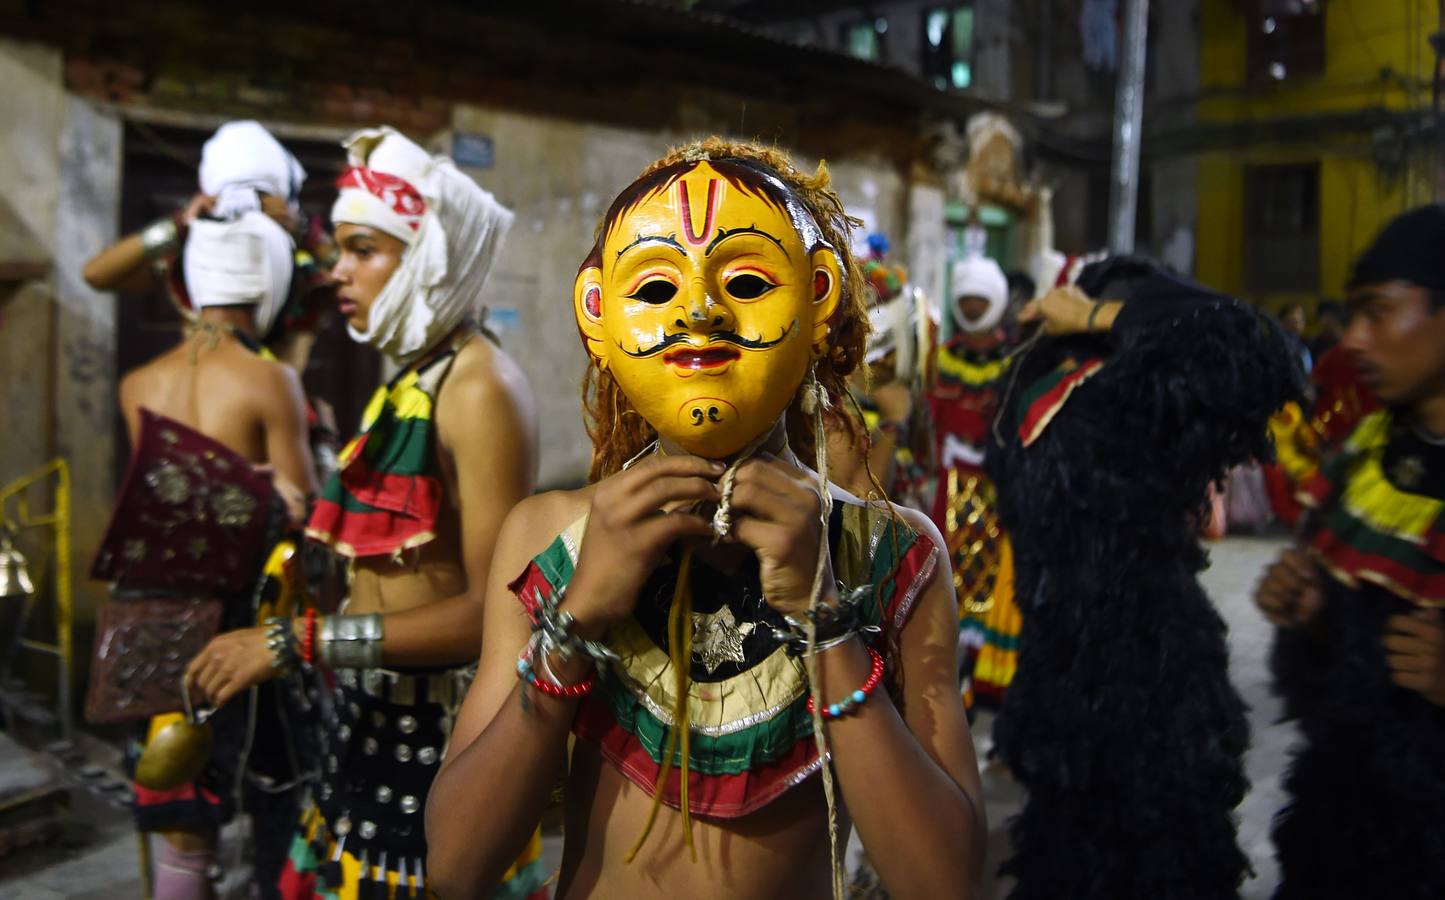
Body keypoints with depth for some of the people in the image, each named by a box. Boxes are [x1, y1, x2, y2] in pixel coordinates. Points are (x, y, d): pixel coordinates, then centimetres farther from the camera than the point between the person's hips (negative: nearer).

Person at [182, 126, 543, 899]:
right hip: (374, 720, 8)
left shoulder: (479, 387, -17)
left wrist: (298, 642, -24)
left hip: (438, 727, -8)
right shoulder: (413, 375, 8)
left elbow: (488, 608, -24)